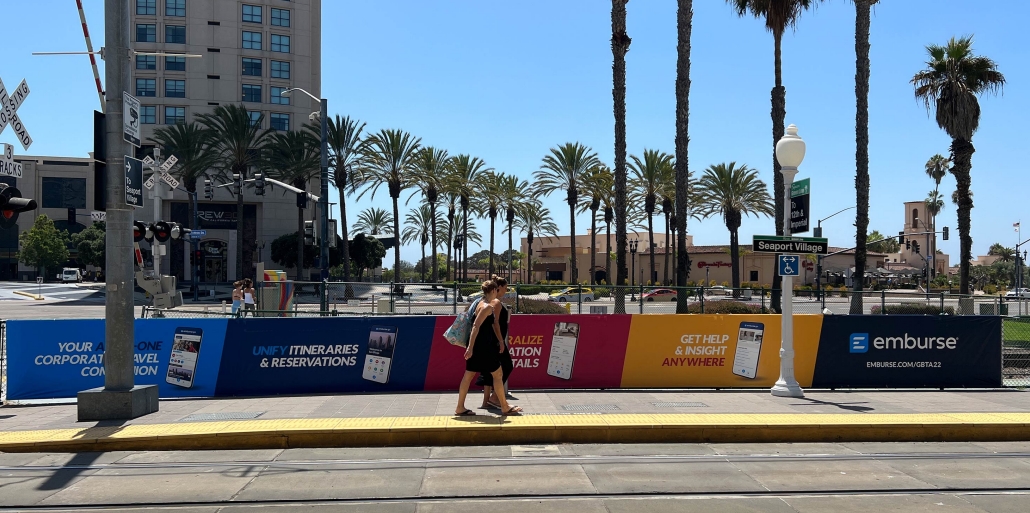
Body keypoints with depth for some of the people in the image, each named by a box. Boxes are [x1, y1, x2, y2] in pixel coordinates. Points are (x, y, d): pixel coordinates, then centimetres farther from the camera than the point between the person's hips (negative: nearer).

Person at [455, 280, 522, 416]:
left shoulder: (480, 303, 14)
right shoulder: (487, 307, -17)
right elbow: (476, 326, -24)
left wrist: (498, 342, 31)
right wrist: (470, 347, -27)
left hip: (476, 345, 10)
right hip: (483, 346, -10)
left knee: (469, 374, 10)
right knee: (497, 374, 2)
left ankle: (460, 408, 13)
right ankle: (505, 407, 12)